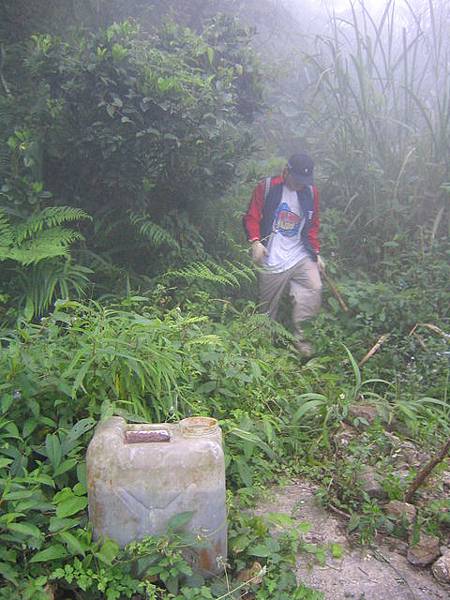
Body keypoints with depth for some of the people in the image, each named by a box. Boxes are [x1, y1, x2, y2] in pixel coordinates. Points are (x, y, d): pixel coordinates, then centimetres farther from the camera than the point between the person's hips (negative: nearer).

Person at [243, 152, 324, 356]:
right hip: (271, 261, -3)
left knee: (314, 288, -17)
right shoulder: (266, 187, -4)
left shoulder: (311, 192, 7)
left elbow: (312, 226, 16)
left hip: (300, 256, 3)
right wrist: (255, 241, -18)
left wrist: (316, 253, 12)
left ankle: (299, 335, -2)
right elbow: (251, 217, -3)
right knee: (268, 306, 5)